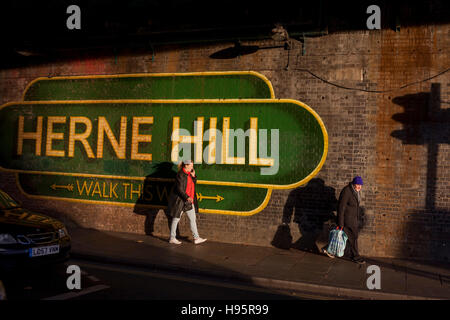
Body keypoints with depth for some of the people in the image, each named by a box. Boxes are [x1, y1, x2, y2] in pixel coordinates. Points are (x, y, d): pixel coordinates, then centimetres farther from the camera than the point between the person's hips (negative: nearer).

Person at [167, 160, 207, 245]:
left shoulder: (189, 173, 8)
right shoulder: (180, 175, -16)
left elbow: (193, 184, 16)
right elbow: (179, 188, -21)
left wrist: (193, 176, -1)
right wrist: (187, 197, -30)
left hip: (189, 200, 8)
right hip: (180, 200, -8)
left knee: (193, 218, 6)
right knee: (176, 218, 4)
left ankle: (196, 238, 10)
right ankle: (172, 238, 16)